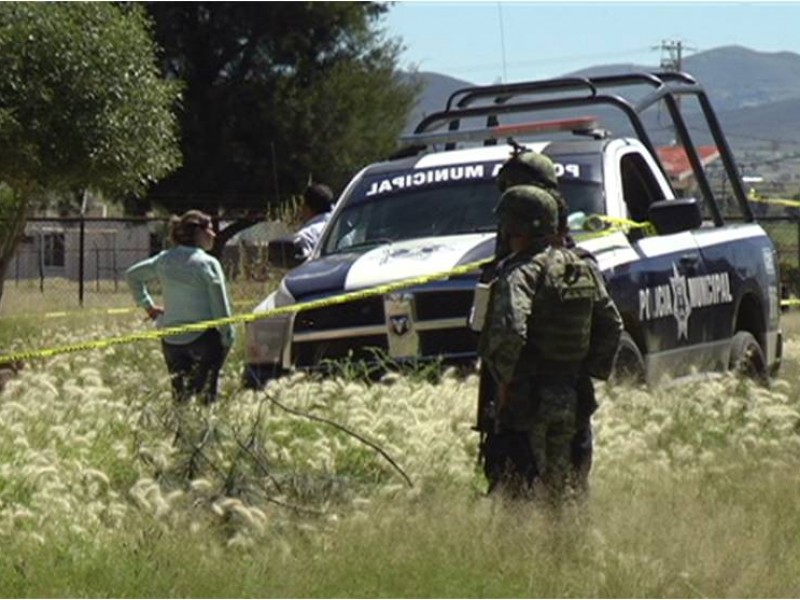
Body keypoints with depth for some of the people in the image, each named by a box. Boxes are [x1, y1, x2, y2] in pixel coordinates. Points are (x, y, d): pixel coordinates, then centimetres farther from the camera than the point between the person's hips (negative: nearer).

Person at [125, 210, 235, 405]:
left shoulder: (164, 260, 6)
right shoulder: (208, 263, -11)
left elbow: (132, 275, 18)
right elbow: (220, 305, -11)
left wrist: (147, 305, 21)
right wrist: (227, 337, -1)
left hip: (171, 339, 5)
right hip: (203, 336, -5)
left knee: (179, 391, 15)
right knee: (206, 391, 5)